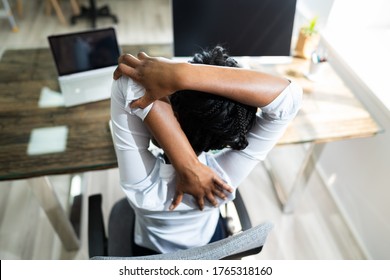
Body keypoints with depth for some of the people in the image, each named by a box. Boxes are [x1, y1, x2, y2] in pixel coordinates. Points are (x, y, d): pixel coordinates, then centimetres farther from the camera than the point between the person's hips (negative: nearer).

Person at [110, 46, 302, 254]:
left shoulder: (143, 185, -44)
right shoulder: (224, 178, -40)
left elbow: (128, 80, -49)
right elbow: (289, 95, -43)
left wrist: (187, 167, -50)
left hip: (150, 256, -1)